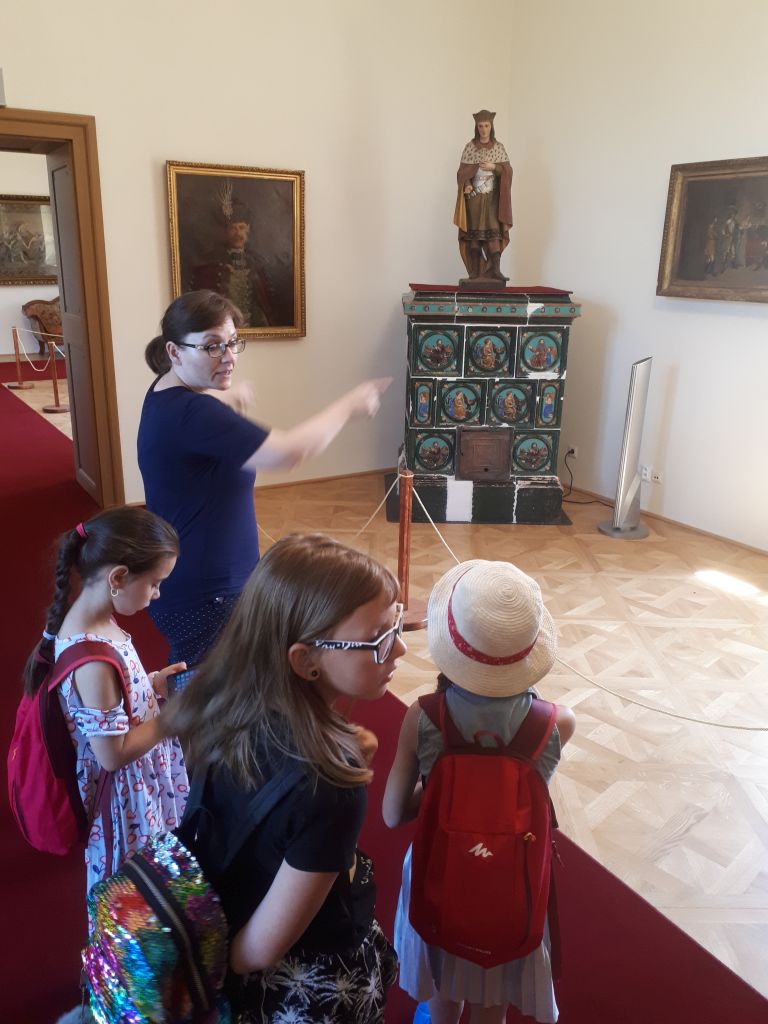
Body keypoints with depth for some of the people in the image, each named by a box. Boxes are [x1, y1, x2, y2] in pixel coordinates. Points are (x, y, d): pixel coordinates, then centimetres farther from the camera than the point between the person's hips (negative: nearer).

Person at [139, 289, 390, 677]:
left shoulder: (169, 391, 6)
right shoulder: (190, 412, -27)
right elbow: (287, 452, -32)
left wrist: (226, 398, 28)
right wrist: (349, 405, -20)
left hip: (196, 582, 10)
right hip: (201, 594, -10)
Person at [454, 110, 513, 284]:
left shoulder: (498, 147, 7)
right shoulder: (470, 147, 5)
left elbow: (507, 171, 3)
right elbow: (463, 171, 0)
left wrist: (493, 167, -15)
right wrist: (466, 184, -19)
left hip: (492, 196, 0)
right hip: (474, 196, 0)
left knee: (493, 230, -12)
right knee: (473, 234, -1)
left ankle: (495, 269, -17)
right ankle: (475, 271, 2)